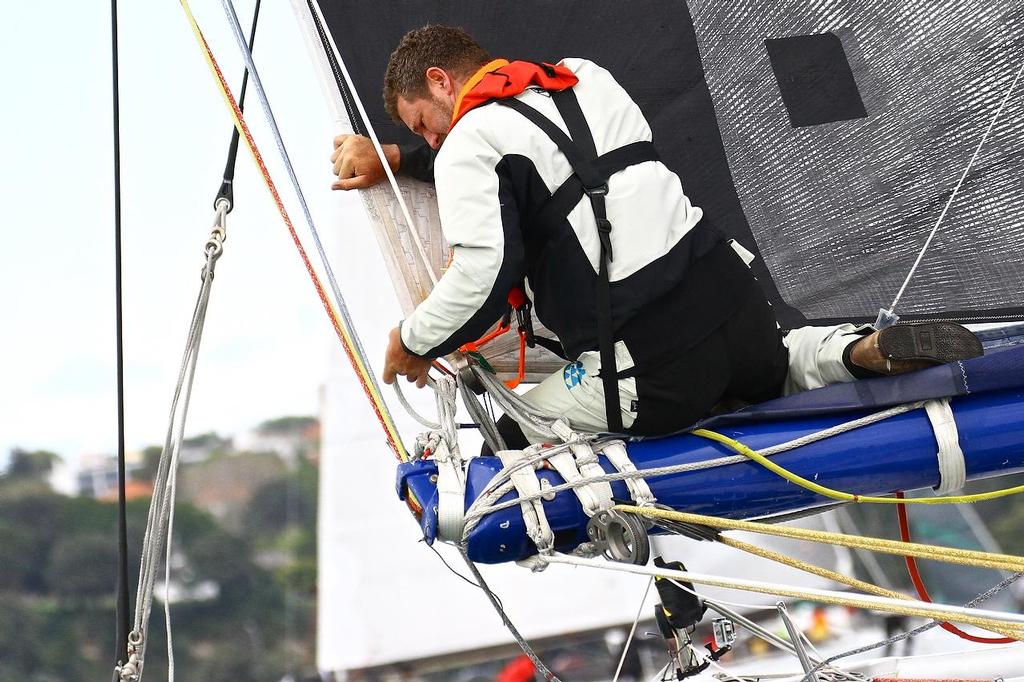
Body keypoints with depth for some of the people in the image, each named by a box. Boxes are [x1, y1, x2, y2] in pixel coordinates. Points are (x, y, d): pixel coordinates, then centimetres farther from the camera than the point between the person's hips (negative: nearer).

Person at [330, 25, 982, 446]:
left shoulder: (468, 144, -5)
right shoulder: (584, 77, 18)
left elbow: (486, 279, -17)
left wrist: (414, 341, 1)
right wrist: (395, 159, 39)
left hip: (649, 370, -7)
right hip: (734, 293, 8)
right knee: (772, 370, 40)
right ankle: (872, 352, 8)